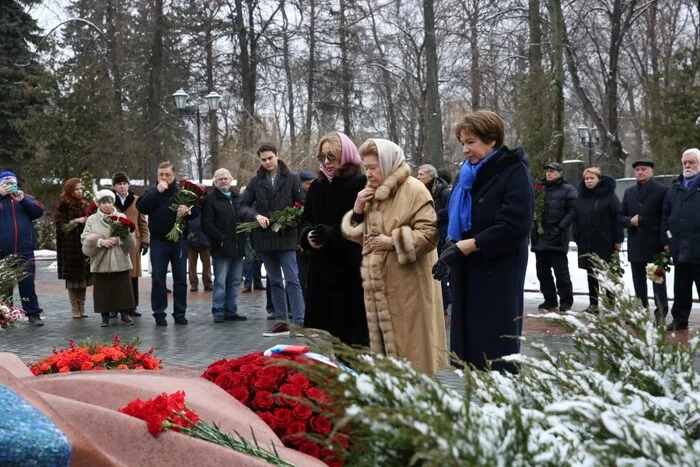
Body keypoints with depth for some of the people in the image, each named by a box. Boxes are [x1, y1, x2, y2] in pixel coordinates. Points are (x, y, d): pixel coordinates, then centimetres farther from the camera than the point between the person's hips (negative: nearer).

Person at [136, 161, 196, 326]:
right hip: (158, 241, 0)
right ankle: (159, 313, 8)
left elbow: (197, 210, 3)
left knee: (180, 278, 5)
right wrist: (157, 191, -18)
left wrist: (188, 210, -19)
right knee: (158, 278, 1)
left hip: (180, 240, 1)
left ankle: (180, 312, 14)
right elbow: (141, 207, -11)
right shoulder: (152, 191, 5)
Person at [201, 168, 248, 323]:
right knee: (220, 282, -5)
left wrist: (243, 239, 8)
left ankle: (231, 311, 15)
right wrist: (220, 239, -14)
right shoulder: (210, 200, -1)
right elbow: (207, 224, -8)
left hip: (238, 247, 6)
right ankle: (218, 312, 0)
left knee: (235, 282, 9)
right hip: (221, 248, -6)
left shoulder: (238, 198, 18)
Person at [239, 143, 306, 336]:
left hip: (286, 236, -4)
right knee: (275, 282, 9)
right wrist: (256, 215, -15)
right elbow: (243, 206, 4)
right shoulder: (256, 181, 8)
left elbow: (304, 203, -2)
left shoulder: (291, 179, 1)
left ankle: (300, 322, -9)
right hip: (265, 237, 4)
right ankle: (281, 321, 15)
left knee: (292, 280, -8)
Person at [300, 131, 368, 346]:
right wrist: (308, 235, -5)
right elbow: (306, 219, 18)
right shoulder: (317, 186, 13)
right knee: (323, 323, 7)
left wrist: (331, 235, -20)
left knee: (353, 328, -3)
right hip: (322, 268, 6)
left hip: (352, 268, -6)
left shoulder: (360, 184, -8)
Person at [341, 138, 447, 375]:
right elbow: (358, 235, 16)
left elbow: (429, 234, -18)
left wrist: (392, 242, -18)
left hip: (408, 286, -8)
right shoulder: (371, 193, 15)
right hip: (378, 284, 8)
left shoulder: (414, 190, -11)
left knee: (409, 345, -2)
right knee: (383, 342, 13)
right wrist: (358, 210, -1)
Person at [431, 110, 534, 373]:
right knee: (470, 345, 8)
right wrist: (451, 244, -3)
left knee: (497, 350, -3)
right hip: (467, 273, 7)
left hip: (499, 274, -7)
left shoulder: (514, 172, -9)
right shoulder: (466, 174, 13)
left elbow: (513, 226, -19)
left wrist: (463, 247, -20)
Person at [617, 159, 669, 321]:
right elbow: (620, 217, 13)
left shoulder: (663, 191, -3)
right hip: (635, 244, 6)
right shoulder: (629, 192, 15)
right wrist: (631, 221, -7)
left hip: (655, 244, -6)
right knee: (638, 282, 11)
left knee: (658, 280, -2)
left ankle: (661, 314, 1)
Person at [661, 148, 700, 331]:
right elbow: (666, 216, 17)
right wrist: (666, 240, 9)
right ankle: (679, 319, 20)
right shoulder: (675, 188, 16)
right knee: (681, 289, 12)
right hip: (680, 249, 5)